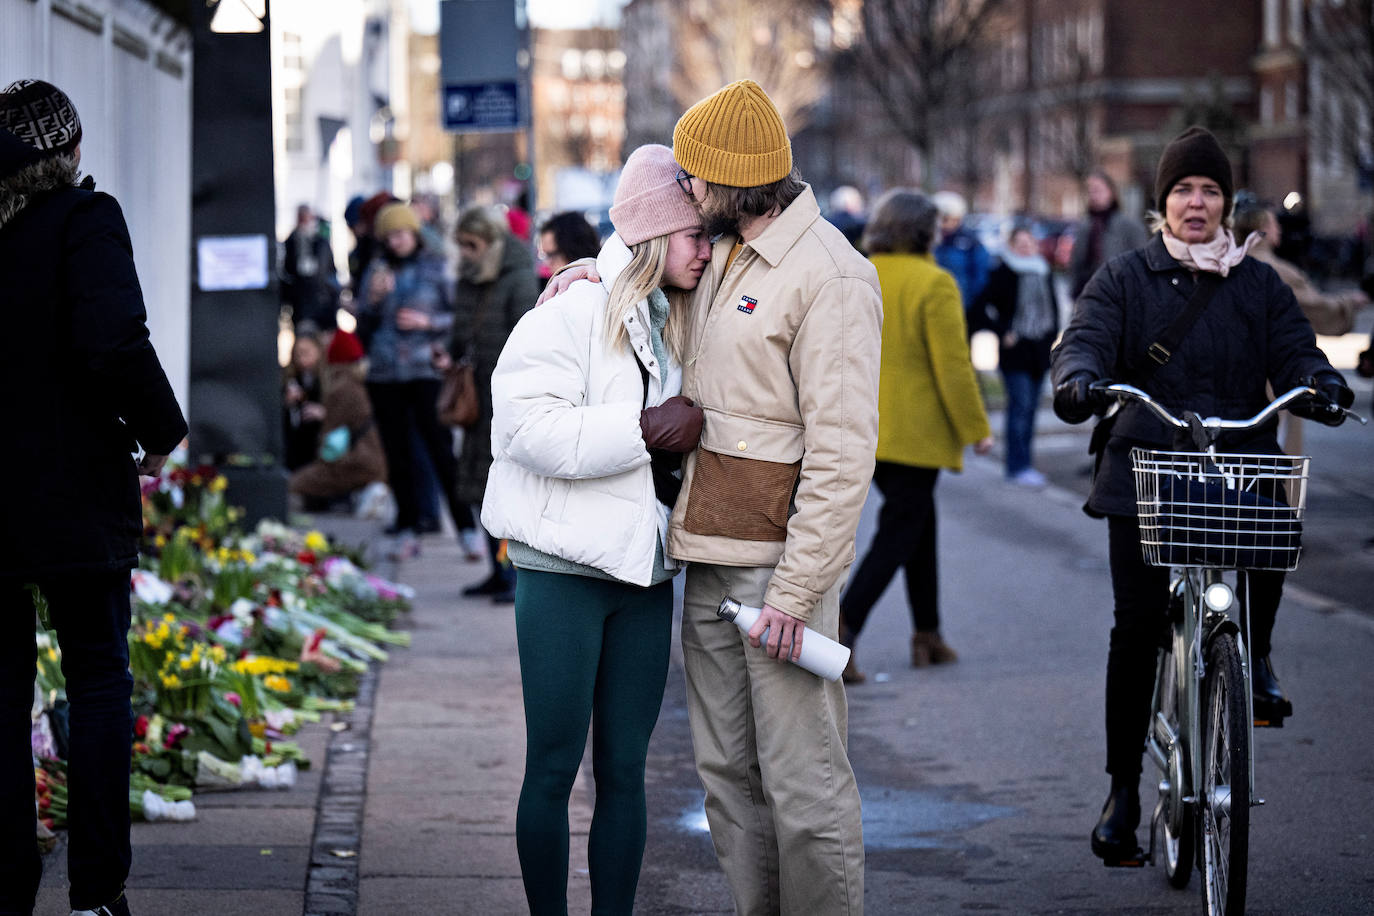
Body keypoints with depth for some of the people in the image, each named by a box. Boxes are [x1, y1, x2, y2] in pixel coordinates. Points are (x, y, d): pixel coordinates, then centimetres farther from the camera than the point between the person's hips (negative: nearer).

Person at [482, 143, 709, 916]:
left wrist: (682, 448, 5)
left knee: (625, 770, 9)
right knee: (554, 767, 2)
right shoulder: (576, 310, -10)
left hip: (646, 574, 7)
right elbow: (526, 425, -22)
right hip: (565, 570, -7)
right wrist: (644, 430, -22)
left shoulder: (676, 324, 12)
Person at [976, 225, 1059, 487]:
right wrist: (1002, 332, -11)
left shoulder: (1044, 273, 11)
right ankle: (1019, 467, -9)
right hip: (1015, 350, -6)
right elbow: (982, 307, -8)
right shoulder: (1003, 274, -7)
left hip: (1040, 350, 6)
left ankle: (1022, 464, 16)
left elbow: (1053, 306, 23)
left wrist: (1053, 335, 12)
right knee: (1020, 405, -11)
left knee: (1031, 407, 9)